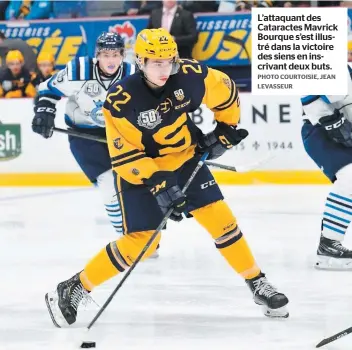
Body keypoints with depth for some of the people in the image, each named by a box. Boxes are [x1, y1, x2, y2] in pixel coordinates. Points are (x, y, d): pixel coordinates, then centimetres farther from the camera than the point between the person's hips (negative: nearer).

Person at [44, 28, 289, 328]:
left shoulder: (189, 76, -18)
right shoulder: (121, 100, -28)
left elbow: (225, 92, 3)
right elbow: (124, 155, -24)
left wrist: (224, 129, 7)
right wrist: (156, 184, -30)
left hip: (185, 160, 4)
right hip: (140, 171, -4)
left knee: (220, 218, -3)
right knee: (142, 241, -10)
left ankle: (258, 285, 12)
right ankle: (72, 291, 1)